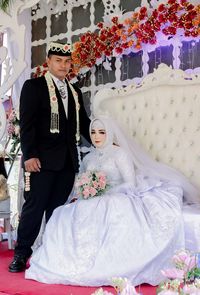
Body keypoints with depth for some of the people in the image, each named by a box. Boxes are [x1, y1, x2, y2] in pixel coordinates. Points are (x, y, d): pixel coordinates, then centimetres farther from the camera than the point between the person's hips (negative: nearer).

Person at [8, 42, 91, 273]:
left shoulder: (75, 92, 18)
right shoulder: (33, 86, 2)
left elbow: (83, 123, 20)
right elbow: (26, 123, -7)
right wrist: (29, 155, -15)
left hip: (68, 160, 5)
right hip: (43, 159, -5)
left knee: (58, 208, 9)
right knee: (34, 206, -3)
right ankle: (21, 254, 9)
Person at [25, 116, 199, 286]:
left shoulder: (119, 153, 1)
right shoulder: (88, 158, 18)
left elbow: (130, 184, -8)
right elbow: (80, 184, 18)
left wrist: (105, 194, -16)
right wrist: (76, 196, -4)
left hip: (117, 201, -5)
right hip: (93, 204, 5)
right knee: (64, 217, -22)